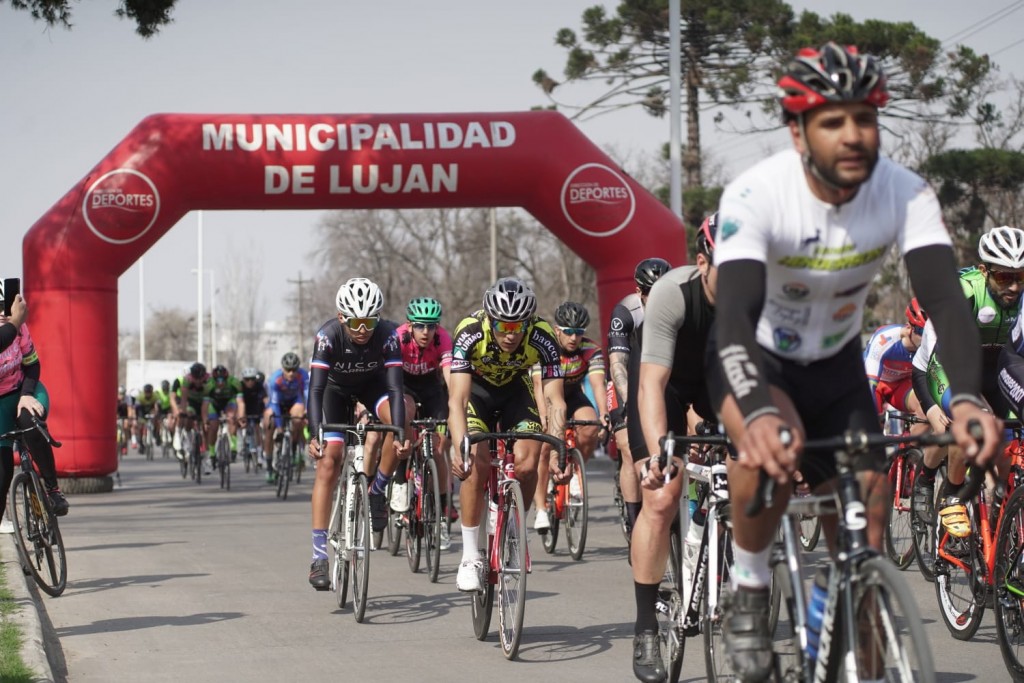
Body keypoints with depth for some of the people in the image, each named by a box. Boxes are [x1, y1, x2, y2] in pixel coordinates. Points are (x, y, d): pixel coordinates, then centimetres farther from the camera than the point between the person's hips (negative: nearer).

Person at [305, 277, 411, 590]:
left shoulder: (388, 335, -31)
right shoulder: (328, 336, -33)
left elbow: (395, 388, -35)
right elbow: (316, 389, -38)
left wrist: (400, 436, -48)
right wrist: (314, 437, -51)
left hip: (372, 384, 1)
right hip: (337, 388, -1)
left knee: (402, 415, -32)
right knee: (328, 462, -14)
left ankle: (377, 491, -12)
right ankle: (319, 556, -14)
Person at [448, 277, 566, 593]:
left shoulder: (542, 338, -31)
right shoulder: (470, 333, -35)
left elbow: (554, 400, -32)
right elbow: (457, 399, -40)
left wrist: (556, 452, -46)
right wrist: (459, 448, -55)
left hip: (516, 390, 2)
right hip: (476, 389, -2)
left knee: (527, 463, -19)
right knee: (477, 463, -22)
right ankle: (470, 557, -11)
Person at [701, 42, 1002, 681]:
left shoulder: (906, 194, -23)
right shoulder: (755, 197, -33)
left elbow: (945, 297, -33)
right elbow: (734, 315, -44)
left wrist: (967, 398, -52)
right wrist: (758, 414, -63)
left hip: (836, 364, 4)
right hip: (754, 357, -4)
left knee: (868, 507, -6)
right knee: (772, 445, -35)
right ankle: (748, 591, -10)